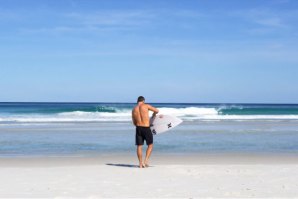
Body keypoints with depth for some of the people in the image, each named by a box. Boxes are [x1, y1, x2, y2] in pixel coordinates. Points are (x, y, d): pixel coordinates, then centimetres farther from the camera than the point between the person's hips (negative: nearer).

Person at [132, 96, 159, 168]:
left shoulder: (134, 110, 8)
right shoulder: (146, 106, -3)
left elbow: (134, 123, 14)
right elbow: (156, 110, 6)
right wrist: (153, 115, 27)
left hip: (138, 128, 3)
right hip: (146, 128, -3)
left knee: (139, 146, 8)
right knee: (150, 145, 11)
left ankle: (141, 163, 9)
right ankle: (146, 160, 0)